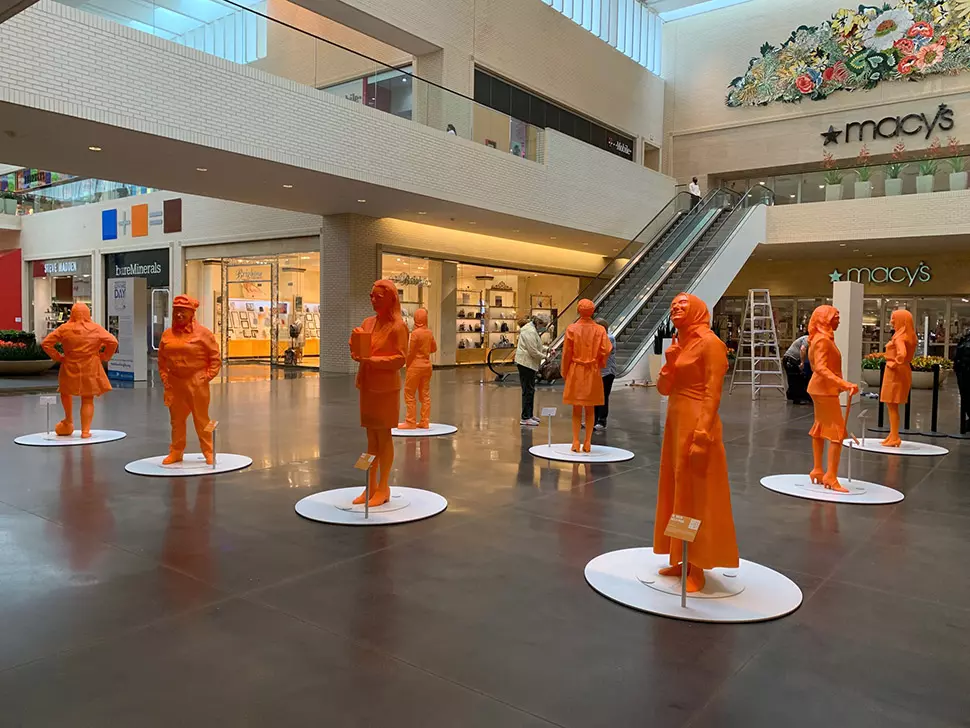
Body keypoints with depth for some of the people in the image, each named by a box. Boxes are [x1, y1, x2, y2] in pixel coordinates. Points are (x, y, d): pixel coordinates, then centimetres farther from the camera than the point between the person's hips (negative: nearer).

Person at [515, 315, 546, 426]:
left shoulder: (531, 329, 16)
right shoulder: (530, 332, -18)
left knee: (530, 390, 17)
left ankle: (529, 415, 26)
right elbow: (533, 352, -22)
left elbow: (536, 346, 26)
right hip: (526, 363, -11)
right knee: (528, 391, -7)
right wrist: (544, 357, -9)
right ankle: (525, 418, -3)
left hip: (528, 363, 11)